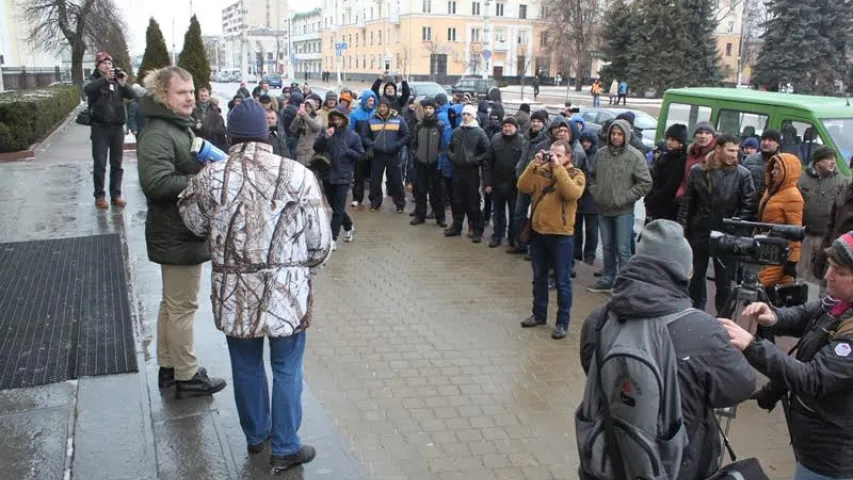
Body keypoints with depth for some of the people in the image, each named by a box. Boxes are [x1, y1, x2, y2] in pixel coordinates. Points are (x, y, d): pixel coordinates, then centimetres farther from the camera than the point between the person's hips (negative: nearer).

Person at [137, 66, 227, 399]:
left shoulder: (180, 127, 14)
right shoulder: (158, 134, -20)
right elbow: (157, 183, -31)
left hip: (179, 232, 11)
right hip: (177, 235, -11)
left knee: (172, 303, 20)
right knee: (183, 307, 1)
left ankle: (168, 367, 33)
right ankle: (187, 377, 14)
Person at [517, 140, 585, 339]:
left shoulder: (576, 174, -3)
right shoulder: (540, 171, 7)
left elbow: (572, 193, -24)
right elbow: (523, 187, -7)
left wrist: (558, 168, -23)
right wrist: (534, 164, -14)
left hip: (561, 235, -4)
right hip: (538, 232, 5)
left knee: (562, 281, 2)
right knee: (539, 278, 16)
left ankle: (563, 322, 11)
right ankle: (539, 314, 31)